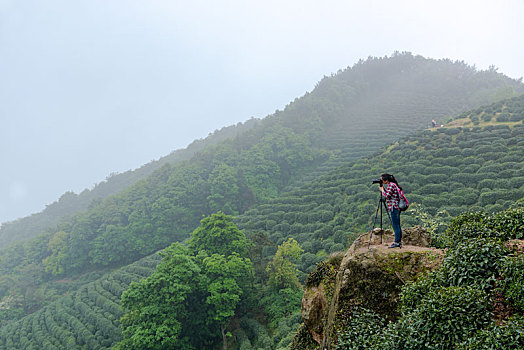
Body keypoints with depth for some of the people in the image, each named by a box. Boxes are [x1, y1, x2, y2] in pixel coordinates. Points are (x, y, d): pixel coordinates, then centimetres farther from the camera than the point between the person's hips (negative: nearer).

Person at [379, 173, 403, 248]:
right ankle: (399, 242, 16)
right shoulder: (392, 184, 16)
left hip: (394, 207, -10)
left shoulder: (391, 185, -13)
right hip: (397, 207, 10)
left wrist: (382, 190, -4)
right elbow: (388, 194, 20)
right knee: (397, 225, 12)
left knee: (396, 225, -7)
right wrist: (383, 189, 10)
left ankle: (397, 242, -5)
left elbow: (387, 196, -18)